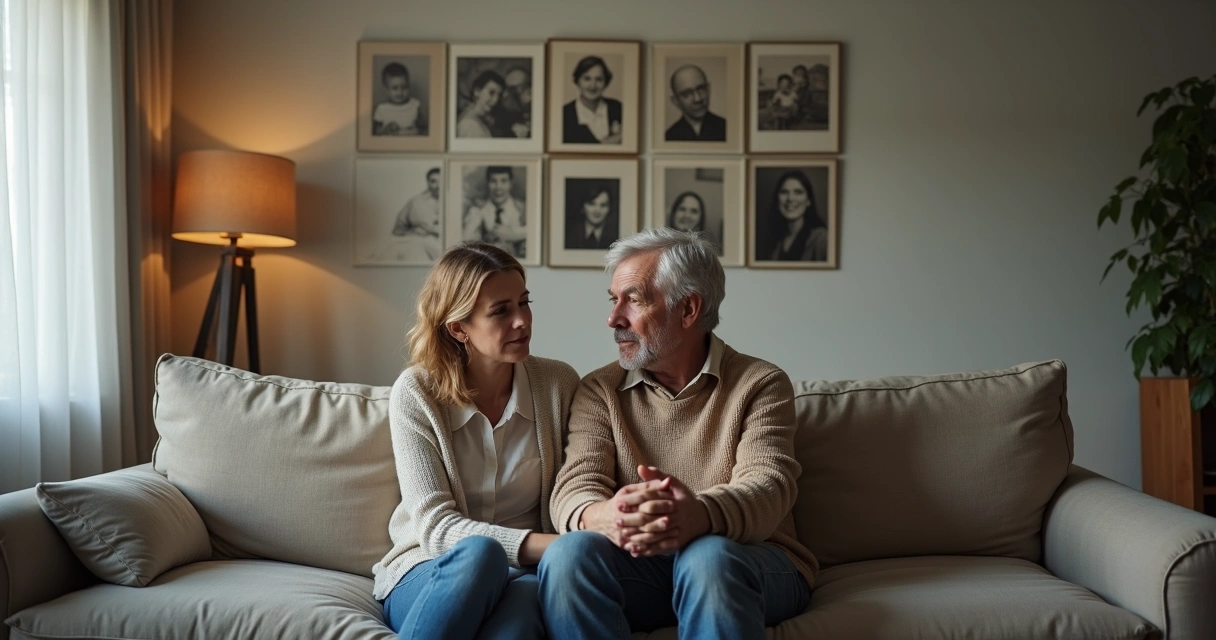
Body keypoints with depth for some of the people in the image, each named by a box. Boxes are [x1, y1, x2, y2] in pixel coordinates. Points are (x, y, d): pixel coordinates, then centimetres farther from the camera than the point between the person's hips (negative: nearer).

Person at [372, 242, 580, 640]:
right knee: (479, 553, -36)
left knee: (527, 597, -36)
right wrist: (550, 545, -26)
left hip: (524, 573, 1)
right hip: (427, 575, -1)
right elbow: (436, 526, -13)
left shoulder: (559, 383, -1)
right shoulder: (415, 394, -7)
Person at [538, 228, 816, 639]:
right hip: (640, 565, 2)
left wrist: (699, 516, -40)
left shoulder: (761, 385, 1)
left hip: (748, 562, -2)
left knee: (708, 557, -35)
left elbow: (767, 486, -15)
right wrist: (602, 518, -33)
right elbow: (576, 486, -6)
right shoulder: (599, 390, 8)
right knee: (569, 553, -28)